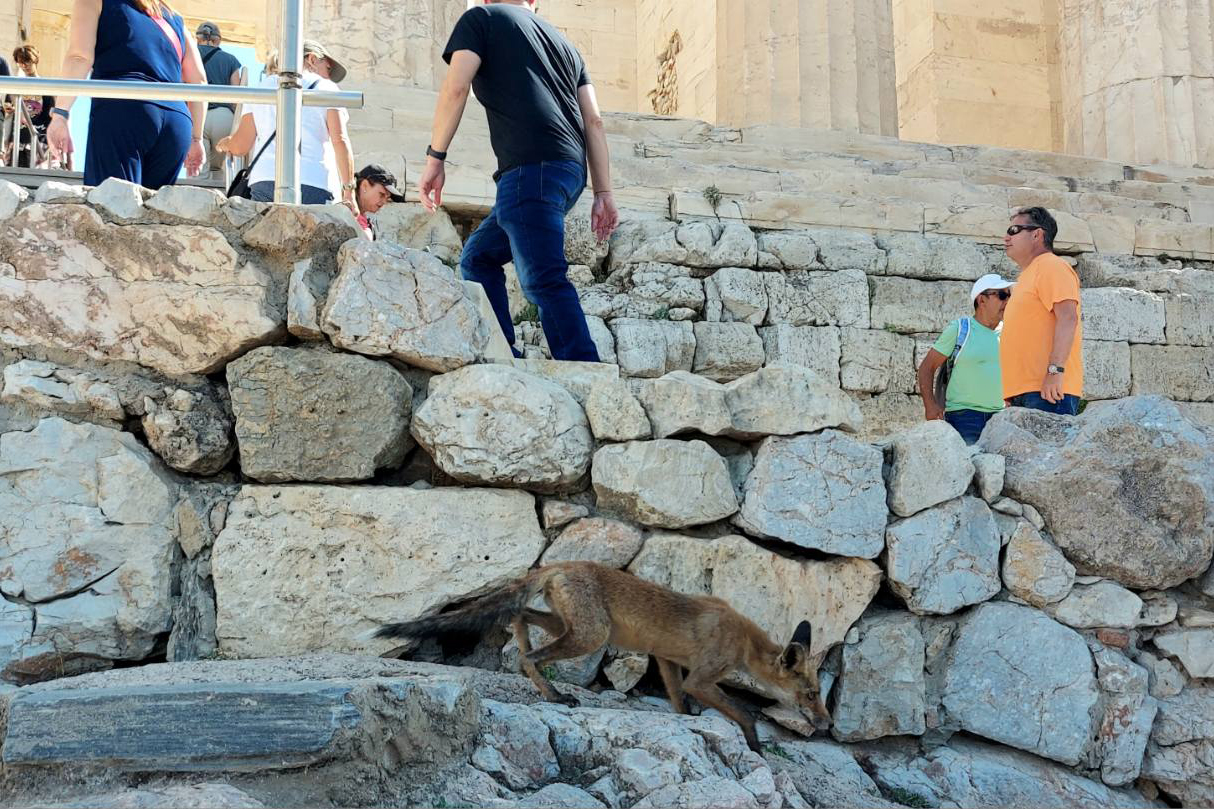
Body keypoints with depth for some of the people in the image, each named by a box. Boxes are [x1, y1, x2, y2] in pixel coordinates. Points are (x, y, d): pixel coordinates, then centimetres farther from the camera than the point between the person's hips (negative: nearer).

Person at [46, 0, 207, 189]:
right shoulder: (174, 17, 31)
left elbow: (79, 57, 1)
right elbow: (198, 81, 24)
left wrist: (59, 114, -2)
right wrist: (196, 138, 26)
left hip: (123, 110, -4)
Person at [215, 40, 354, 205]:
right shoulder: (326, 87, 12)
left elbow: (241, 145, 14)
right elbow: (340, 140, -2)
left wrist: (225, 143, 37)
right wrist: (349, 190, -2)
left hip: (263, 183, 3)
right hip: (314, 185, -3)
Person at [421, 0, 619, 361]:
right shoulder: (563, 43, 29)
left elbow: (455, 87, -3)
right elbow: (593, 120, 18)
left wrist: (434, 157, 1)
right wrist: (603, 193, 14)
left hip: (530, 168, -7)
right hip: (571, 170, 7)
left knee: (544, 280, -14)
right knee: (478, 257, 17)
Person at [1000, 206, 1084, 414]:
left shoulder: (1051, 266, -2)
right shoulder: (1029, 275, 27)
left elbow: (1068, 318, -16)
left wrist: (1055, 370, -25)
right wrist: (1012, 392, 21)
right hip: (1023, 392, 9)